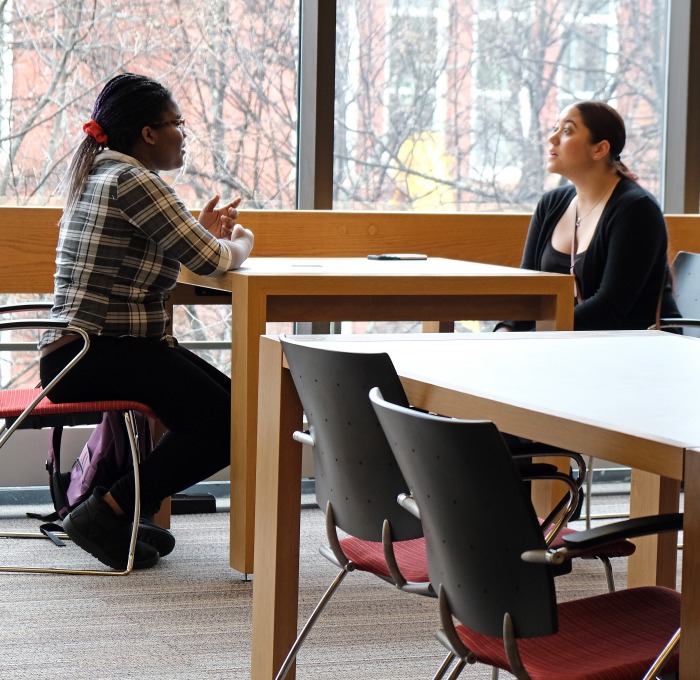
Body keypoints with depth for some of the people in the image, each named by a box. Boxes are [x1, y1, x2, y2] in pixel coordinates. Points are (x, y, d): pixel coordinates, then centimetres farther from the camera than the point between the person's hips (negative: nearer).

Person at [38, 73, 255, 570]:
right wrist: (239, 244, 8)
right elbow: (212, 260, -14)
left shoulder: (98, 175, 20)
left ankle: (127, 511, 15)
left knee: (231, 399, 11)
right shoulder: (132, 180, -13)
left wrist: (204, 232, 16)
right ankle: (107, 514, -9)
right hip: (97, 355, -11)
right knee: (226, 424, -18)